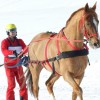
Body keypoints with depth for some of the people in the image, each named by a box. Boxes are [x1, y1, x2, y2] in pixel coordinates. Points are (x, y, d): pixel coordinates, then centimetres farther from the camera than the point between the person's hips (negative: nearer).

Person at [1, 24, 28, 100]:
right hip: (9, 66, -4)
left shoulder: (20, 41, 3)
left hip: (18, 66, 4)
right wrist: (13, 52, -44)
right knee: (11, 84, -9)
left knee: (22, 83, 6)